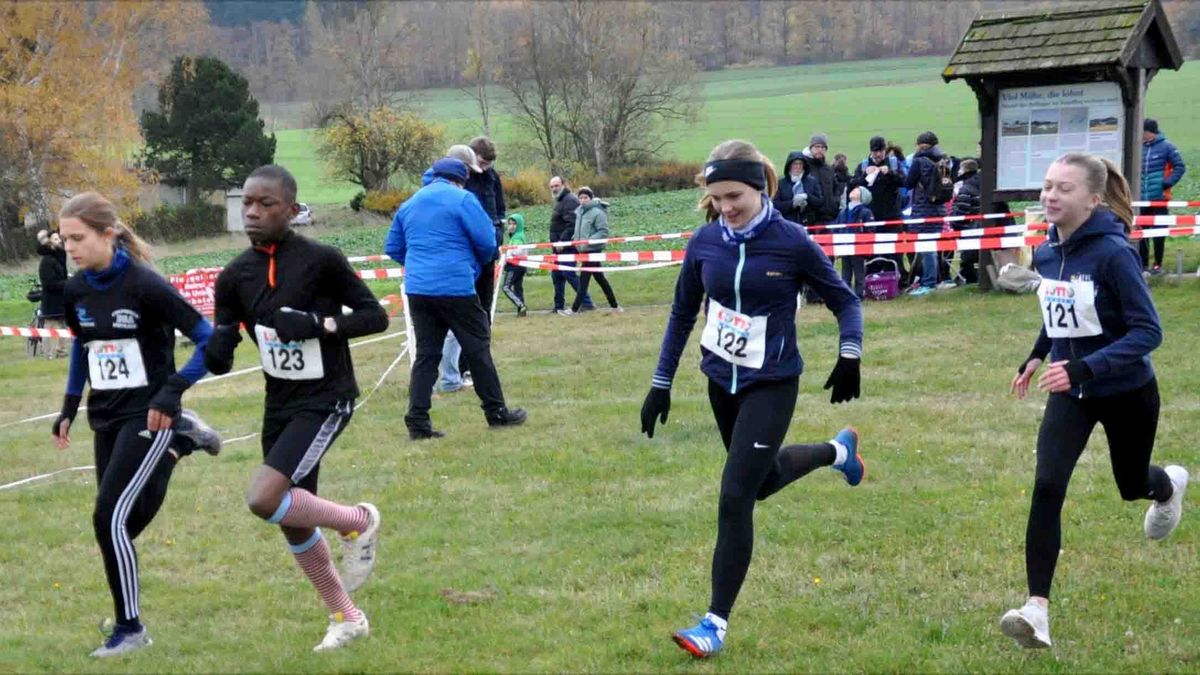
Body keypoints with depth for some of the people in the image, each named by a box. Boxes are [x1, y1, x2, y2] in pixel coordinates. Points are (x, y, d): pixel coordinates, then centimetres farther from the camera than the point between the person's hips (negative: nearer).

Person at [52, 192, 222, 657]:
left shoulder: (145, 285, -19)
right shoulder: (75, 291, 0)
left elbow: (208, 341, -15)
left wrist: (172, 391, -22)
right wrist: (69, 408, 13)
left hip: (147, 415, -7)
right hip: (105, 417, 7)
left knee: (109, 517, -13)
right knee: (128, 519, 13)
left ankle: (130, 628, 1)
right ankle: (180, 441, 36)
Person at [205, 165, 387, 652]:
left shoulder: (322, 260, -15)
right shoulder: (235, 276, -1)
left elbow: (376, 316, -9)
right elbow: (219, 360, 1)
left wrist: (320, 325, -23)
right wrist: (218, 349, -22)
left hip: (326, 400, -6)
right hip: (279, 405, 6)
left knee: (264, 499, -23)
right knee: (293, 523, 13)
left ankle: (358, 523, 3)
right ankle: (345, 618, 33)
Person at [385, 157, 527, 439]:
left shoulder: (409, 204, 16)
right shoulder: (462, 199, -4)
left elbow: (393, 248, 20)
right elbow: (487, 241, -8)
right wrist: (478, 263, 12)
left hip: (417, 288, 6)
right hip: (455, 286, -6)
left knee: (426, 353, 9)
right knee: (478, 347, 6)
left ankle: (417, 422, 2)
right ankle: (496, 412, 13)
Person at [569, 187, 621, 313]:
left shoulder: (597, 212, -12)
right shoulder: (579, 211, 9)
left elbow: (603, 232, -16)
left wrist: (589, 241, -23)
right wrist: (575, 237, 7)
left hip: (592, 250, -8)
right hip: (583, 250, 8)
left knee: (584, 279, -6)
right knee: (599, 278, 14)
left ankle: (575, 308, -4)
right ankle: (614, 305, 22)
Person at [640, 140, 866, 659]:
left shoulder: (791, 241, -16)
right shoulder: (705, 242, -6)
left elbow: (844, 299, -5)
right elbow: (682, 314, 7)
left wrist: (850, 354, -21)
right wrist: (661, 383, 7)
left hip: (771, 385, -5)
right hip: (722, 381, 5)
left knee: (734, 497, -12)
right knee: (764, 479, 24)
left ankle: (716, 623, -2)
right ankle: (838, 450, 54)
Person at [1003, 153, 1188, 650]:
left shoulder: (1113, 253, -25)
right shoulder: (1047, 252, -5)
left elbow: (1148, 331, -27)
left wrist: (1083, 368, -36)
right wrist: (1038, 355, 9)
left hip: (1127, 392, -4)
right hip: (1071, 393, 4)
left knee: (1133, 485, 20)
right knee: (1047, 487, -16)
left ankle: (1171, 484, 59)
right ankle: (1037, 609, -17)